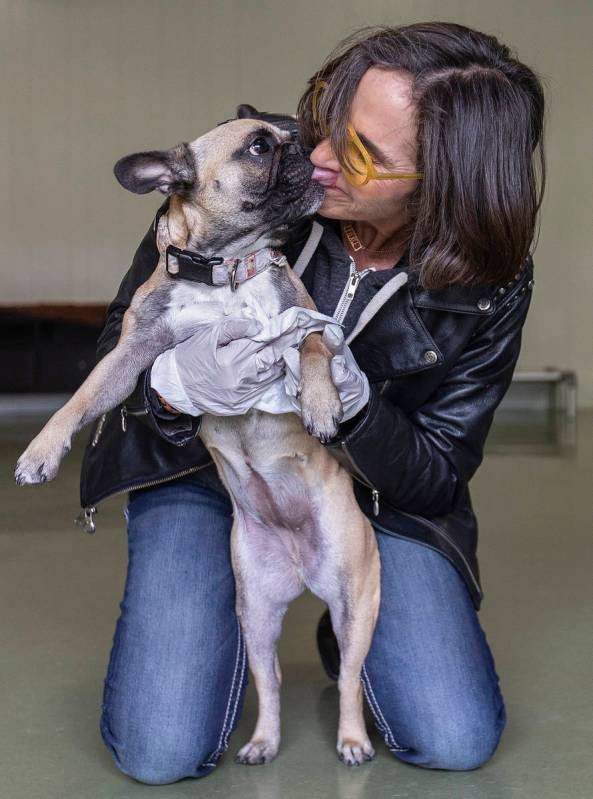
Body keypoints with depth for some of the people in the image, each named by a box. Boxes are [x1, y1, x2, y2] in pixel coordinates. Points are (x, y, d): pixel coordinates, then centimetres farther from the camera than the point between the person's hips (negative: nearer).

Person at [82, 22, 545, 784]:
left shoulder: (488, 288, -19)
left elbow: (438, 473, -13)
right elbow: (120, 342, -10)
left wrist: (350, 400, -35)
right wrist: (177, 384, -35)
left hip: (374, 485, 1)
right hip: (202, 462, -1)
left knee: (457, 743, -10)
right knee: (161, 753, -15)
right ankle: (218, 615, 19)